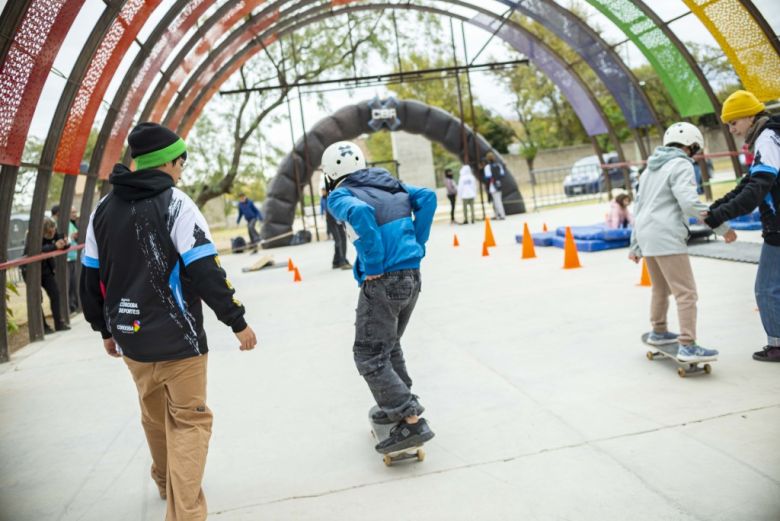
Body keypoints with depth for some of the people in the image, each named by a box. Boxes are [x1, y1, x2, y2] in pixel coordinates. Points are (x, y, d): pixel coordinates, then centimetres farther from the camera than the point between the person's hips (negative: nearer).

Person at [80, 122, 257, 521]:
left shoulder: (104, 208, 6)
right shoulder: (174, 203, -13)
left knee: (154, 415, 24)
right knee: (188, 420, 3)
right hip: (176, 338, -6)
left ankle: (166, 482, 45)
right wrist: (237, 321, -10)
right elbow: (205, 271, -19)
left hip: (131, 338, 7)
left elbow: (91, 276, 10)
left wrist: (105, 330, 21)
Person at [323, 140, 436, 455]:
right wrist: (417, 245, 6)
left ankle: (412, 423, -1)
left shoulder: (340, 195, -4)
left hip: (382, 282, -8)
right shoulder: (389, 184, 16)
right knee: (389, 346, 25)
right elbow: (427, 198, 6)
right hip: (412, 276, 8)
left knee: (370, 357, 2)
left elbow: (360, 212, -26)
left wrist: (374, 266, -19)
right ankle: (400, 406, 35)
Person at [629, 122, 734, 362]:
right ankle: (687, 347, -9)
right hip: (667, 237, -9)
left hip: (646, 235, 9)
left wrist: (635, 246, 24)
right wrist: (721, 226, -15)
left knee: (661, 289, 23)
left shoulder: (651, 169, 21)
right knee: (686, 293, -7)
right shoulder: (681, 165, -5)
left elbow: (640, 208, 21)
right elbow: (689, 203, -19)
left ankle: (658, 332, 34)